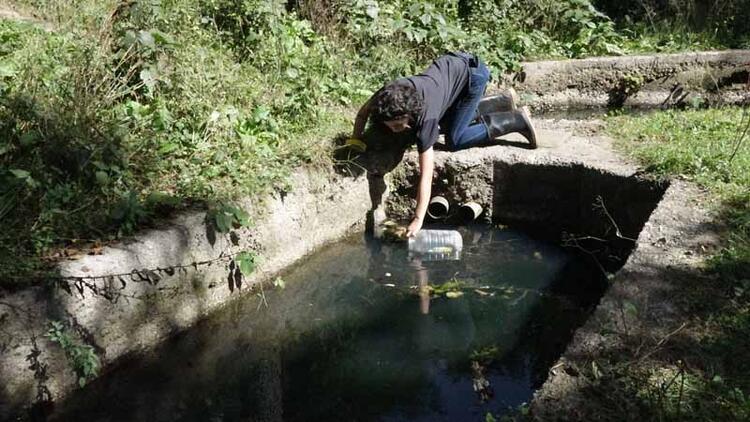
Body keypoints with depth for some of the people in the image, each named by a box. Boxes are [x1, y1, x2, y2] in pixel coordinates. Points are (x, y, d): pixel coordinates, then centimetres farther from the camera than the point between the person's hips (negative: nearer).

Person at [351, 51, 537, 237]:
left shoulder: (426, 116, -38)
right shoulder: (388, 95, -24)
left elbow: (426, 174, -38)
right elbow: (363, 112, 0)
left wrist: (418, 220, -39)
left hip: (471, 73, -7)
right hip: (448, 65, 7)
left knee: (455, 140, -14)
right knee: (445, 125, 20)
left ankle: (515, 121, 0)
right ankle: (502, 103, 31)